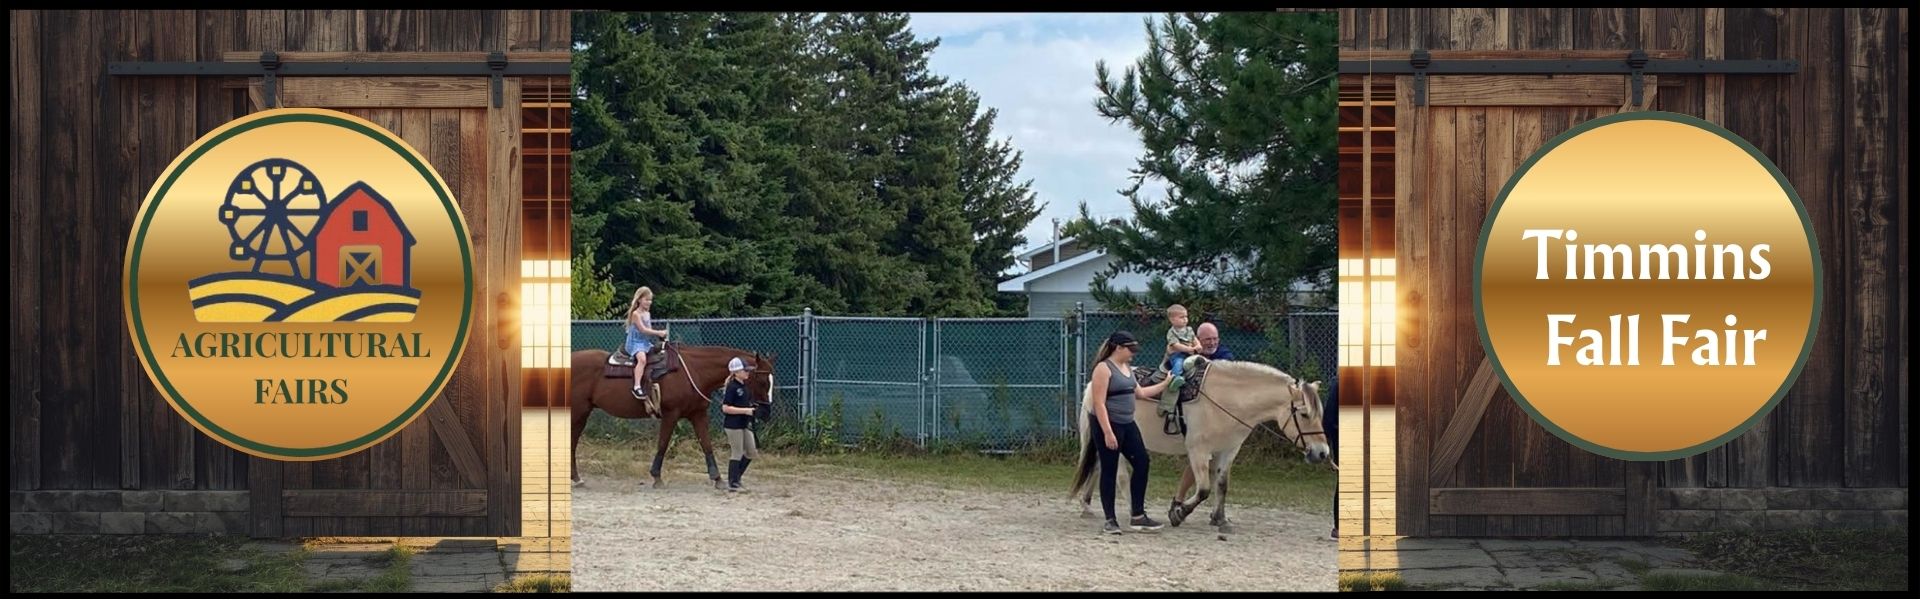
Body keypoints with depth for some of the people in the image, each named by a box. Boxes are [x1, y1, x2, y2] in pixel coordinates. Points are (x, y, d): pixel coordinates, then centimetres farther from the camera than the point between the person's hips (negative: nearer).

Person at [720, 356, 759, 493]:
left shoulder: (744, 386, 10)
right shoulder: (732, 387, -16)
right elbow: (725, 408, -20)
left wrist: (751, 409, 7)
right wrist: (745, 410, -22)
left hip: (744, 424, 9)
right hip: (733, 424, -9)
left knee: (752, 453, 12)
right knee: (737, 454, -1)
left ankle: (734, 478, 23)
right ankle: (733, 484, 9)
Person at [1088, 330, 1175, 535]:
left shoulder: (1127, 368, 13)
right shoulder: (1104, 368, -14)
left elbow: (1140, 392, 26)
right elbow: (1099, 403, -20)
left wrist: (1165, 384, 22)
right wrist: (1108, 433, -25)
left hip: (1128, 425, 9)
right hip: (1108, 425, -9)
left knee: (1141, 463, 5)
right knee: (1109, 470, -2)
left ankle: (1138, 516, 12)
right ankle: (1110, 520, 6)